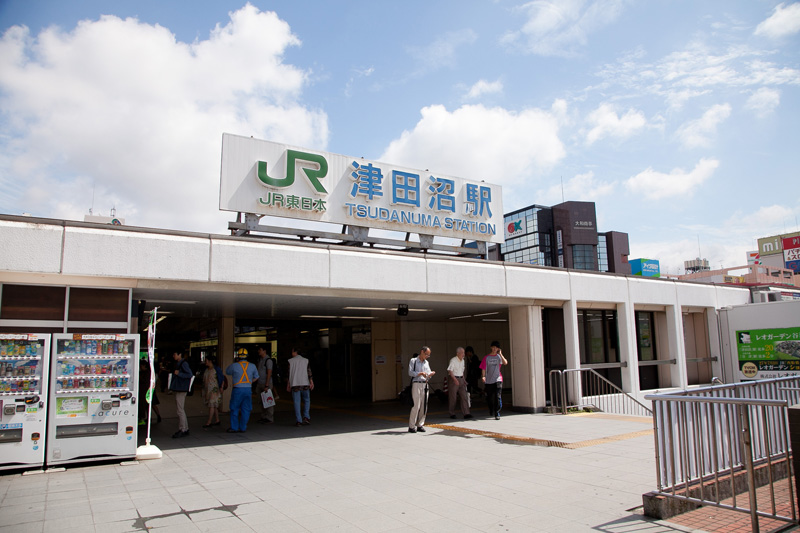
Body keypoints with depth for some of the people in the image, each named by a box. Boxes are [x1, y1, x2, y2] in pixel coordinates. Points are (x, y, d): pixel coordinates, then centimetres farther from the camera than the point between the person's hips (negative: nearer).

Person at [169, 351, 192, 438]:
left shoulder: (184, 363, -13)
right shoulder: (178, 363, 17)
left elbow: (190, 375, -21)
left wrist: (178, 373, -20)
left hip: (181, 389, -10)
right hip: (178, 389, 10)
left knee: (180, 410, -8)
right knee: (180, 410, 13)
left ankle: (183, 430, -4)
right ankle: (185, 429, 19)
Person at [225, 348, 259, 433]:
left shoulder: (234, 366, -7)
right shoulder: (252, 366, 3)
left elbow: (227, 372, 14)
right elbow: (256, 377, 15)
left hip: (237, 389, -3)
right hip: (248, 389, 3)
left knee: (234, 409, 8)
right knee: (246, 409, 8)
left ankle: (234, 427, 10)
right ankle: (243, 428, 11)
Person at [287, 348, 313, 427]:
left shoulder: (290, 361, 4)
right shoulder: (305, 360, 7)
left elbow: (289, 373, 1)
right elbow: (309, 372, -1)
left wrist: (288, 385, 6)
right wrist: (311, 382, -3)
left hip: (295, 384, -1)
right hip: (305, 383, 1)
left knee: (296, 402, 3)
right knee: (307, 400, 14)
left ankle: (299, 421, 0)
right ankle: (306, 417, -2)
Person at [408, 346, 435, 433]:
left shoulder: (427, 363, 19)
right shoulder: (413, 361, 3)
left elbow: (428, 375, 17)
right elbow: (410, 372, -6)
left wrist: (431, 374, -6)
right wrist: (420, 373, -18)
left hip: (425, 385, 6)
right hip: (416, 384, -6)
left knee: (424, 406, 3)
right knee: (416, 405, -10)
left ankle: (420, 425, 12)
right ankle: (411, 426, -3)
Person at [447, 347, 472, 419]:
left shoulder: (463, 361, 13)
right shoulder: (453, 360, -11)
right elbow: (450, 371, -16)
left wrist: (464, 379, 11)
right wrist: (455, 379, -25)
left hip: (461, 379, 7)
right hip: (454, 379, -7)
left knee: (464, 396, -1)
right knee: (453, 397, 0)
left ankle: (466, 413, -2)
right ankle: (452, 414, 11)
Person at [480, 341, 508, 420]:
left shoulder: (499, 357, 4)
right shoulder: (486, 357, 5)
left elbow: (505, 363, -15)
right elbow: (483, 368, 2)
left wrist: (500, 354, -19)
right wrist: (483, 376, -13)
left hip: (497, 380, -1)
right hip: (488, 381, 1)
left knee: (498, 397, -12)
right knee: (489, 398, 9)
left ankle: (497, 414, -8)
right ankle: (491, 412, 32)